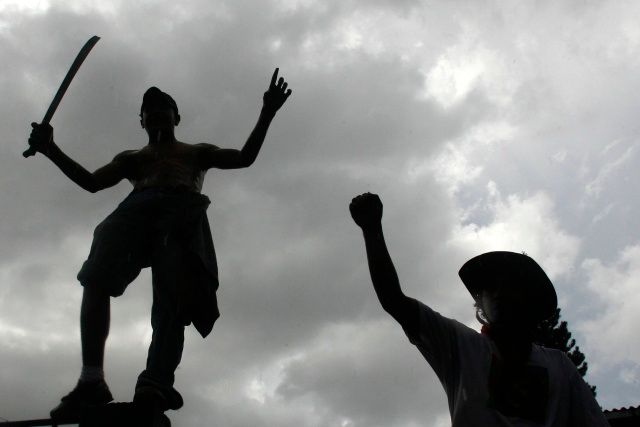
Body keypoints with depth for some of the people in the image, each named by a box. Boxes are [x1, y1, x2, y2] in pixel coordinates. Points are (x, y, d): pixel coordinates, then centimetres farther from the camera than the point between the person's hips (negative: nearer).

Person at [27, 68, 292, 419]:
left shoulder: (197, 152, 36)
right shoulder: (131, 158, 40)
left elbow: (245, 157, 22)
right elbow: (92, 182, 23)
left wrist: (267, 114, 11)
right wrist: (51, 150, 12)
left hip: (184, 210, -1)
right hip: (137, 207, 2)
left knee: (172, 295, -25)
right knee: (95, 278, -27)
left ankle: (154, 385, -40)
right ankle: (91, 380, -34)